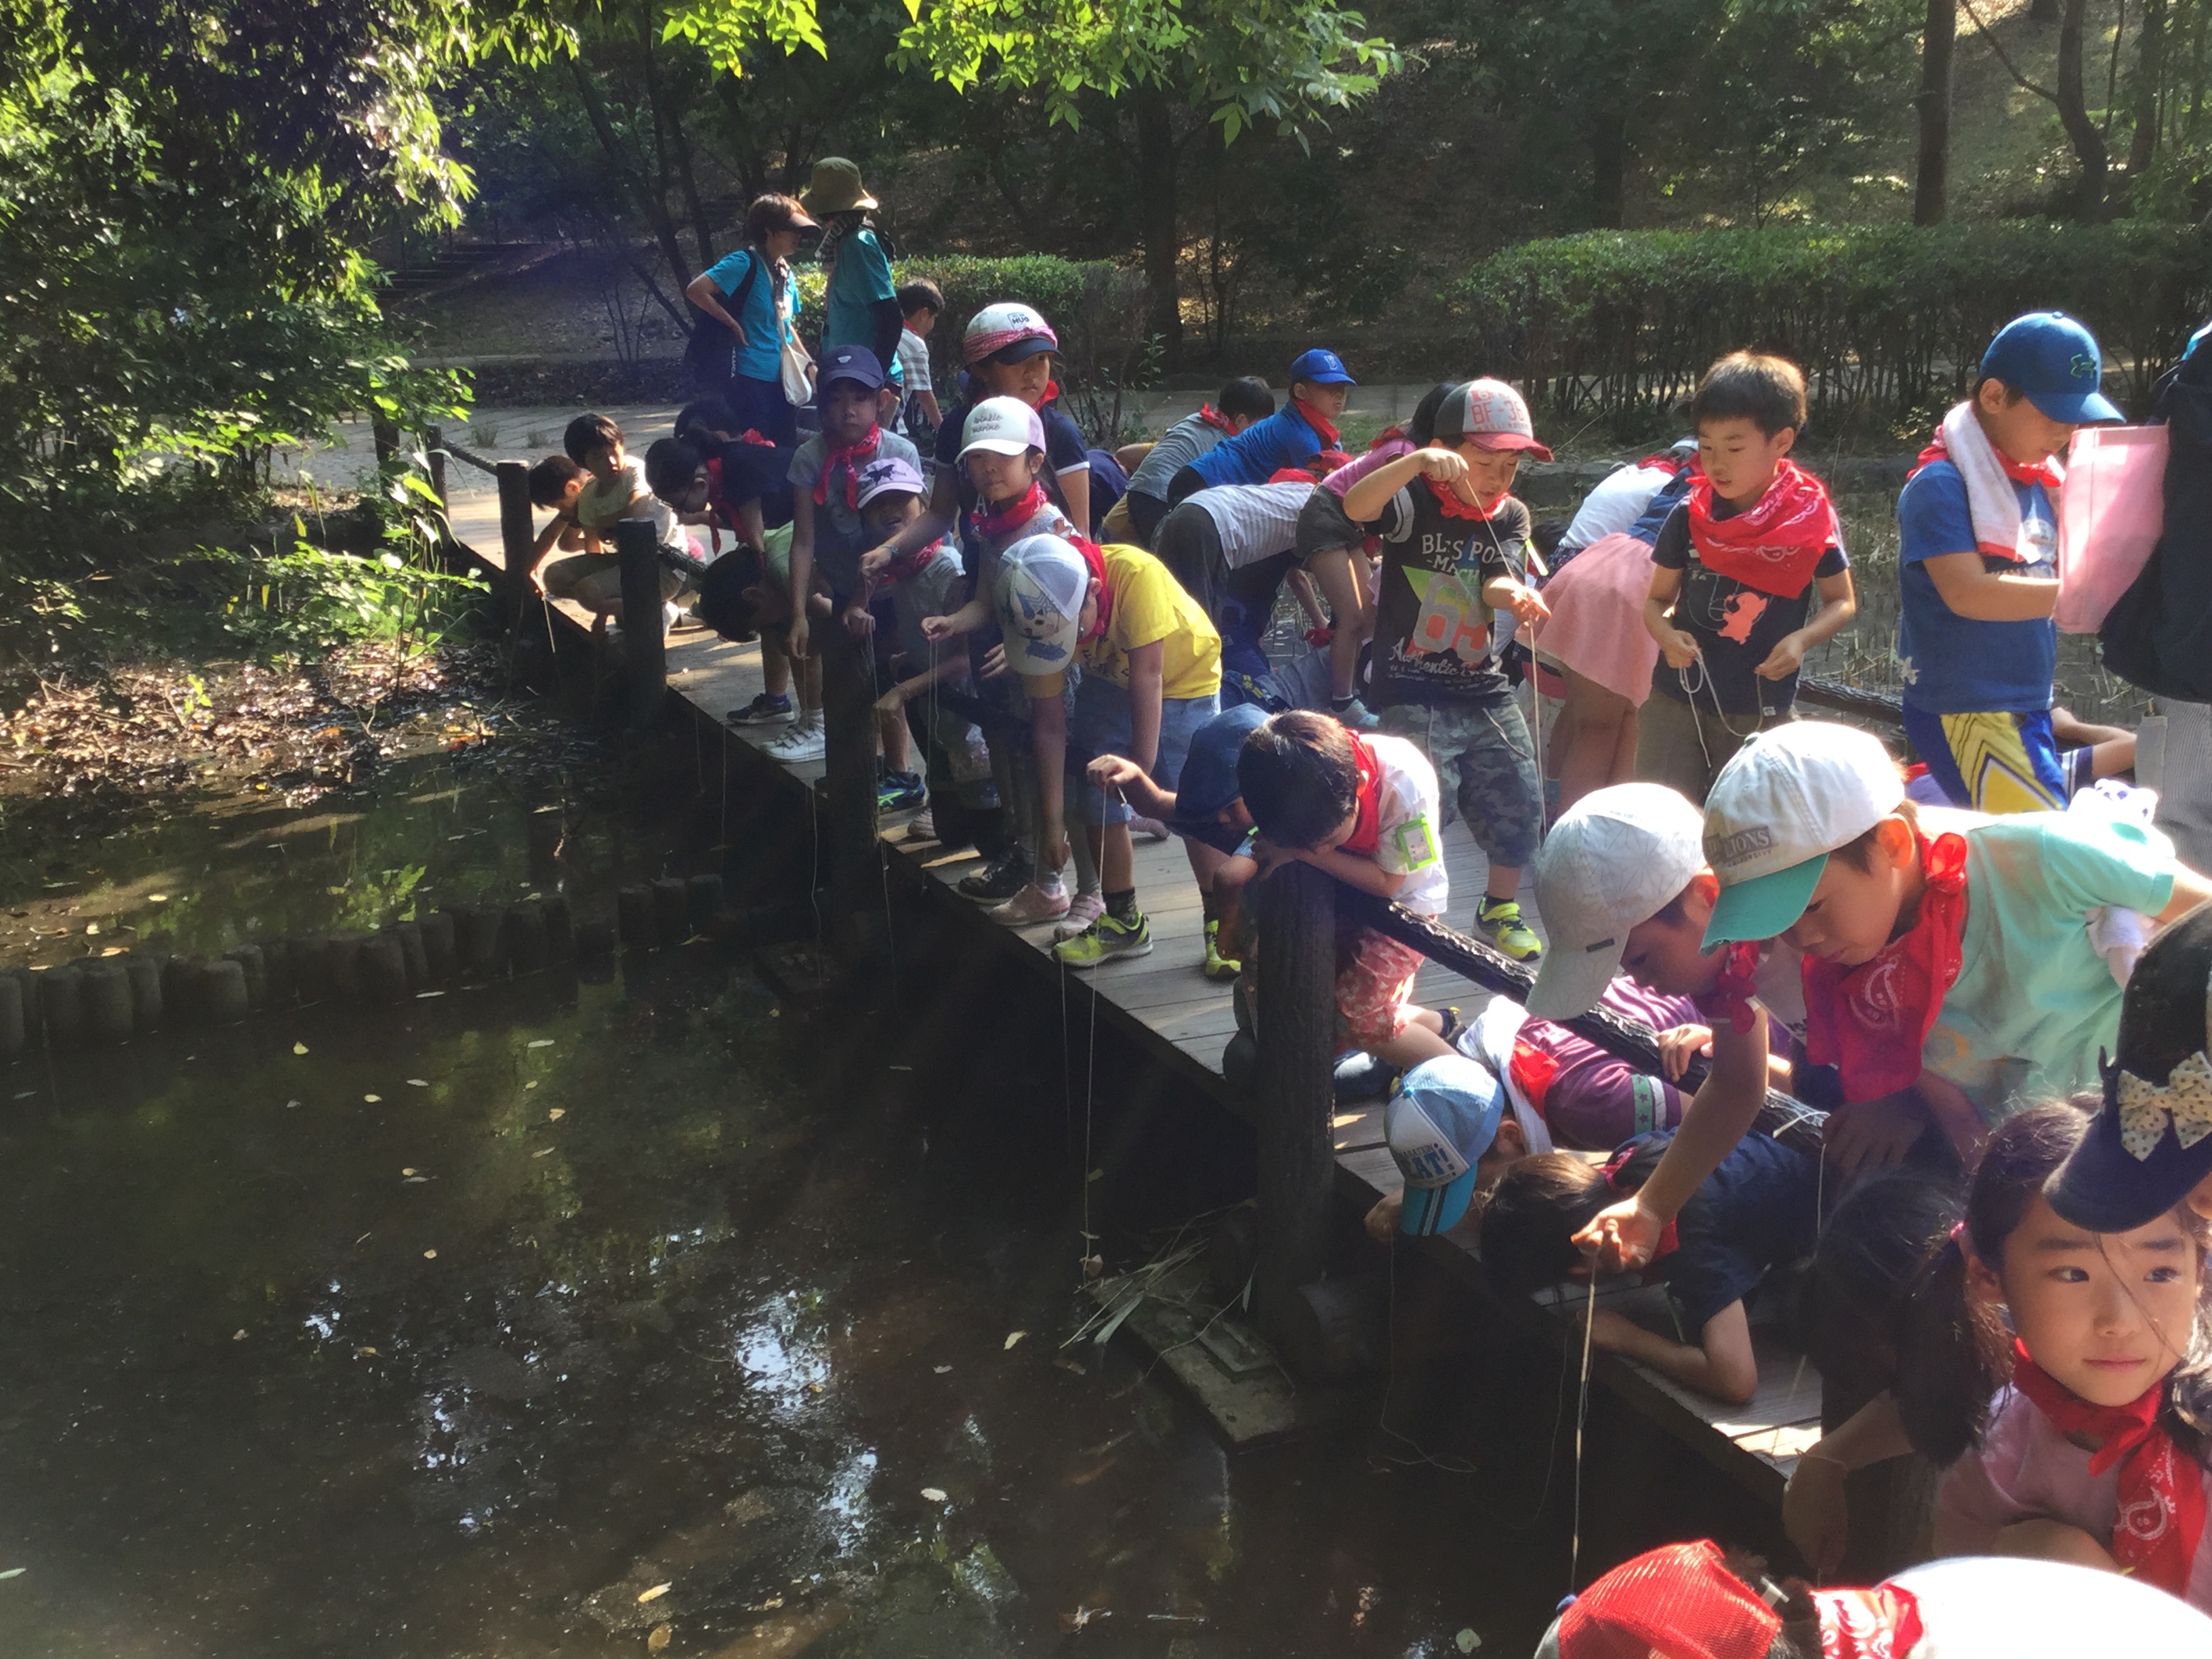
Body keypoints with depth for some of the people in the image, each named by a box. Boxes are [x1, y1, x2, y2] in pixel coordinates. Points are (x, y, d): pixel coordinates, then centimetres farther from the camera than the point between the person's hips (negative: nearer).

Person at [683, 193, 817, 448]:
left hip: (782, 379, 8)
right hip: (752, 379, -8)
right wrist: (734, 324, -15)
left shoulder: (785, 272, 14)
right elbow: (696, 291, -19)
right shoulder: (745, 264, -10)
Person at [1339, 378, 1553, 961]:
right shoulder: (1418, 503, -9)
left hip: (1485, 689, 5)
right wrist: (1418, 460, -43)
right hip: (1414, 691, -5)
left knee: (1517, 804, 7)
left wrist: (1515, 595, -36)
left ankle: (1500, 909, 31)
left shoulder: (1512, 517, 6)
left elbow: (1498, 581, -12)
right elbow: (1356, 506, -31)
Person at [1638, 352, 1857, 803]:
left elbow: (1842, 601, 4)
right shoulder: (1690, 517, -4)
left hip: (1762, 710, -1)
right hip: (1678, 698, 1)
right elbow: (1657, 599, 6)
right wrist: (1666, 634, -16)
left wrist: (1802, 639, -16)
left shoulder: (1811, 517, -7)